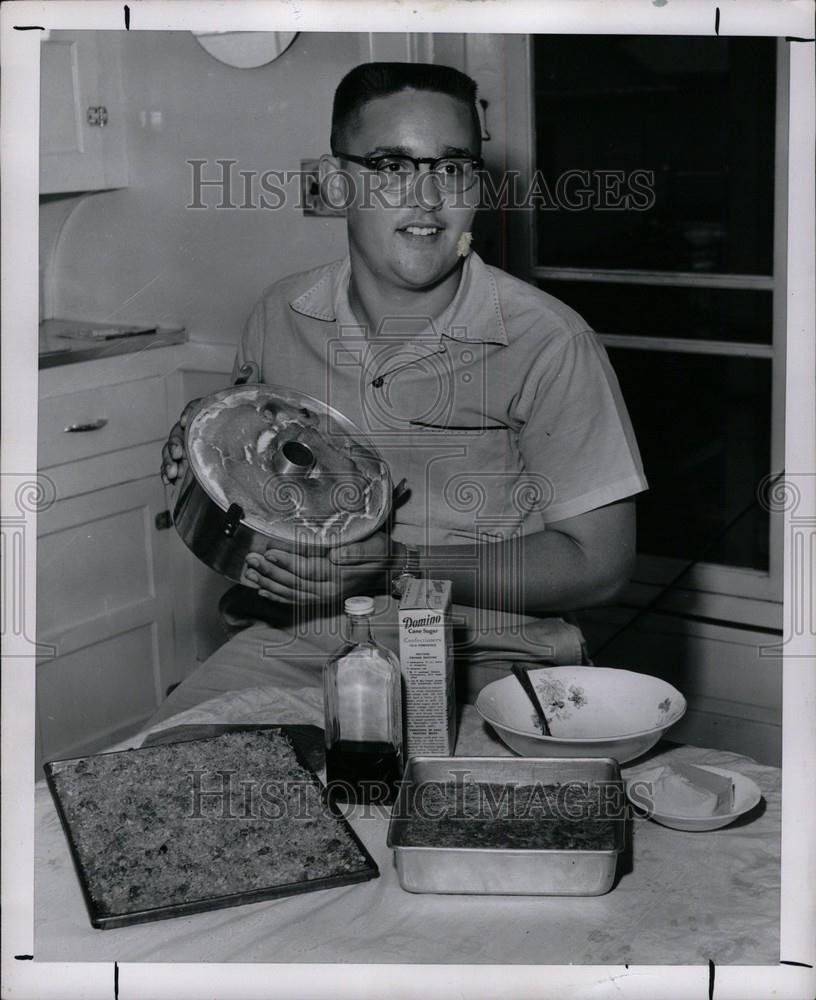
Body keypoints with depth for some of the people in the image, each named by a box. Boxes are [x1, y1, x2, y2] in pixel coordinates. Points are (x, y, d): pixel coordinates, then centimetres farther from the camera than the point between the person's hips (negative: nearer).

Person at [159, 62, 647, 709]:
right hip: (295, 643, 3)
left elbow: (599, 564, -9)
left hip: (484, 660, -3)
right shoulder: (280, 317, 4)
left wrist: (399, 565, -18)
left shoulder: (546, 341, -11)